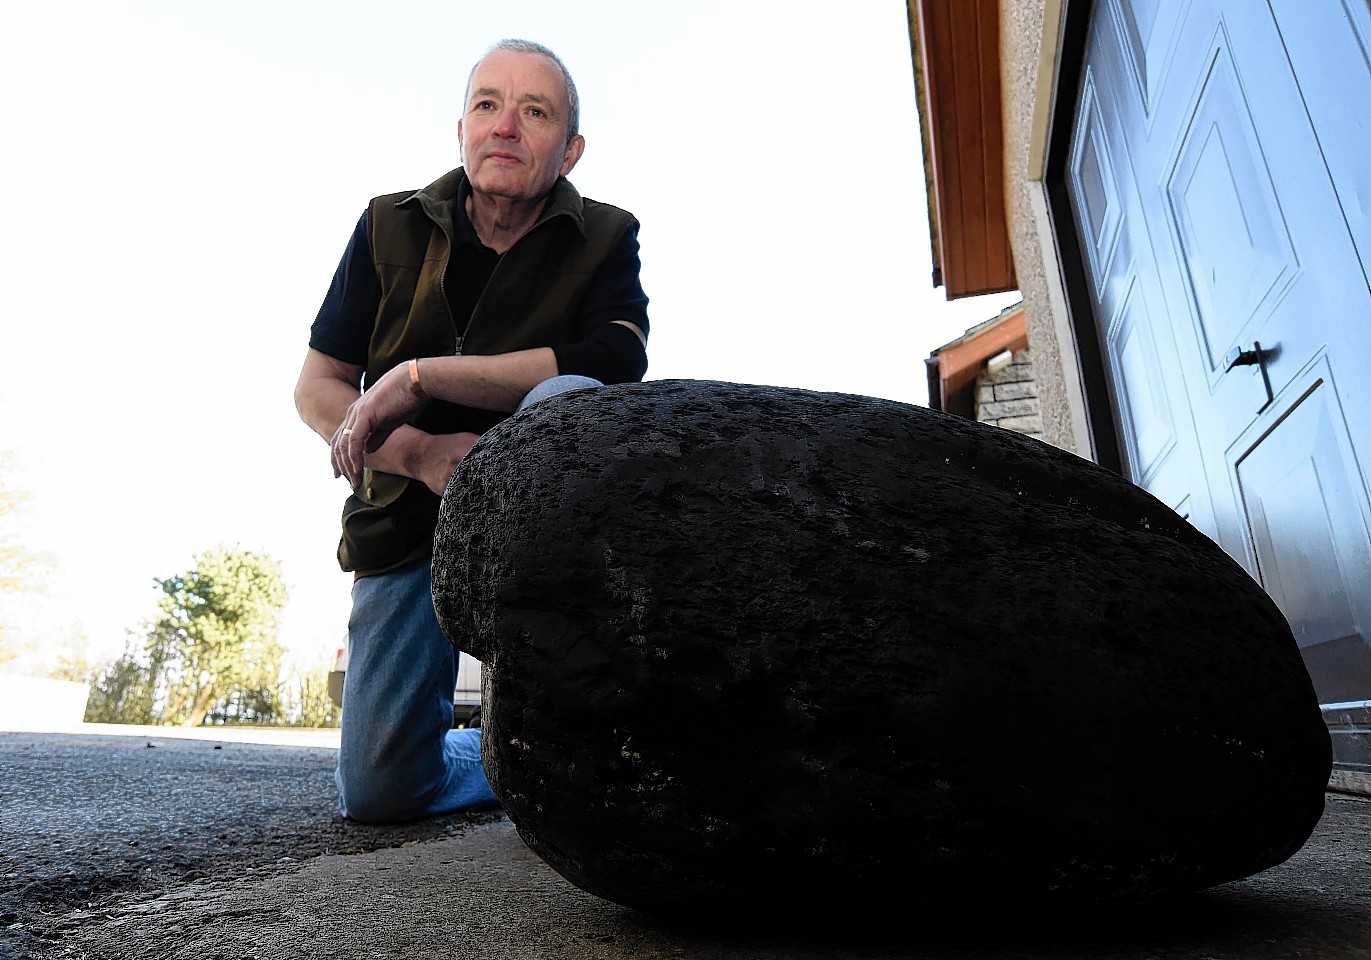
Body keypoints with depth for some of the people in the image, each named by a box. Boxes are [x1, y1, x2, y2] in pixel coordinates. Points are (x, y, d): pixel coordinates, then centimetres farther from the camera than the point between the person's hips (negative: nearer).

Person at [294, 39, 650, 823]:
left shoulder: (605, 238, -5)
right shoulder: (392, 228, 0)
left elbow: (619, 360, -26)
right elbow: (315, 390, 0)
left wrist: (419, 375, -26)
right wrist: (426, 455, -20)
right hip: (408, 523, 2)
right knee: (378, 791, -5)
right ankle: (505, 755, 30)